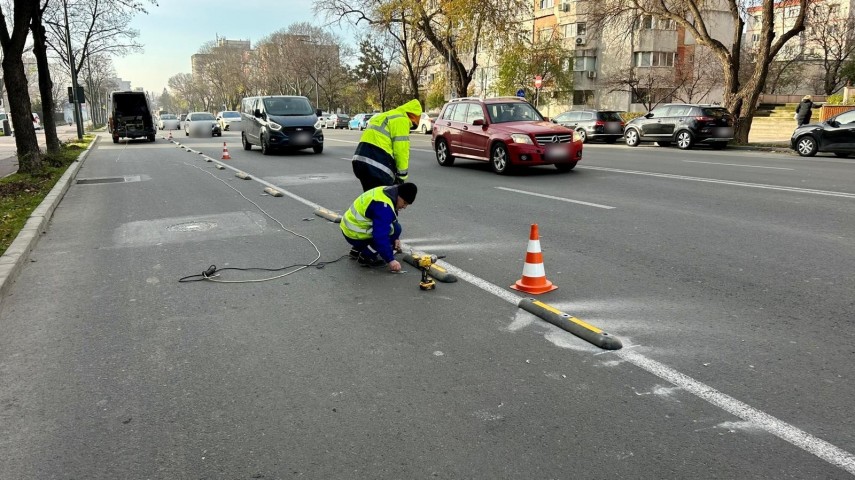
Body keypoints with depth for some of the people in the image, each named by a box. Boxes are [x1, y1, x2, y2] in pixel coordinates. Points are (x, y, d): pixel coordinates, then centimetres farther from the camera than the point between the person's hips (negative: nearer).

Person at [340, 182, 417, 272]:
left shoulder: (385, 192, 3)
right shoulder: (383, 206, -28)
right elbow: (381, 237, -30)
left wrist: (396, 238, 8)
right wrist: (390, 260, -25)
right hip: (355, 235, -10)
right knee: (395, 229, -15)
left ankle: (356, 250, 19)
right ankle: (366, 257, -8)